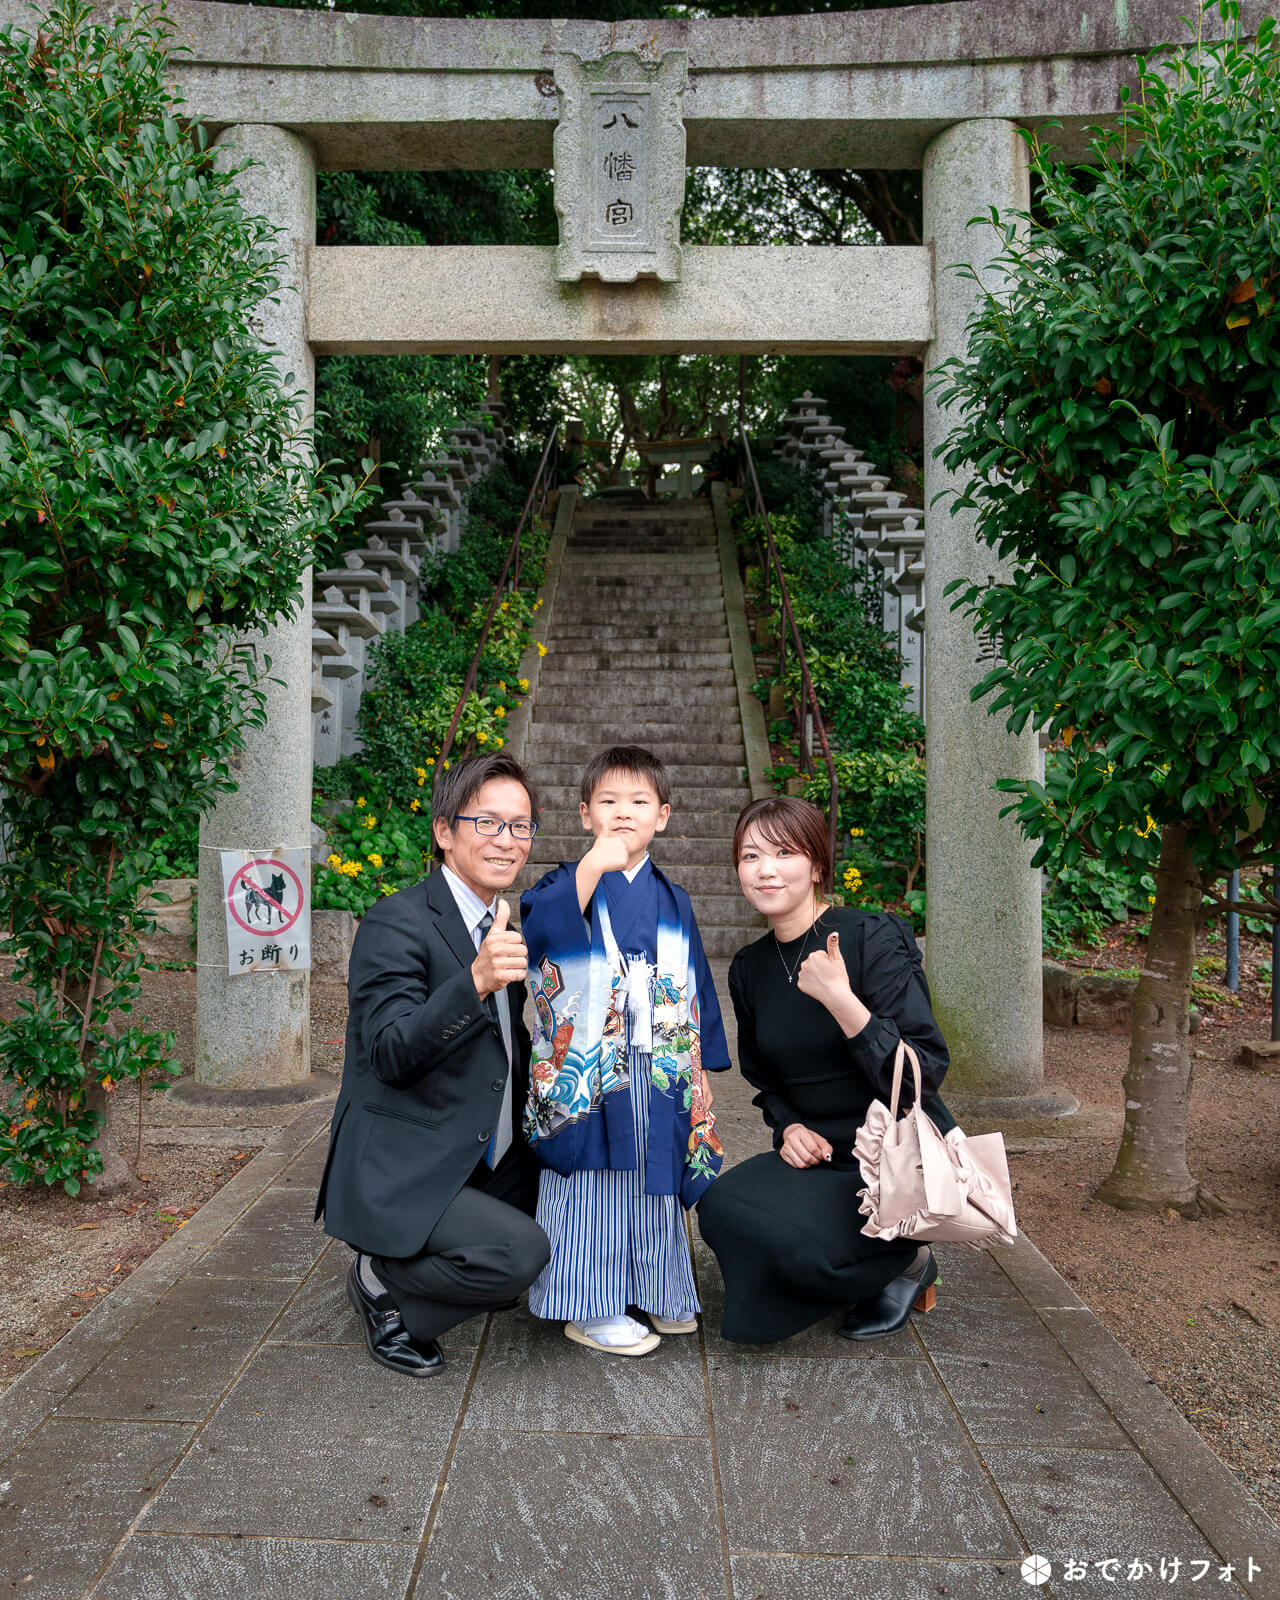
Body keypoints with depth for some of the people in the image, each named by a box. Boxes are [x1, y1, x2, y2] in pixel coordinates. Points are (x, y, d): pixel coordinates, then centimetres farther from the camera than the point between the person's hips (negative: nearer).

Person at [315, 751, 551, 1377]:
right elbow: (390, 1053, -26)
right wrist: (476, 982, -39)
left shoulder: (504, 925, 11)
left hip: (485, 1165, 9)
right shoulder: (396, 922, -15)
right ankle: (382, 1283, 2)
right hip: (400, 1177, -9)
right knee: (520, 1249, -26)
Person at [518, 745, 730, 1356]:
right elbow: (540, 929, -25)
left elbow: (695, 986, 15)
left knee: (653, 1182, 14)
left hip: (659, 1073, 4)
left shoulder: (672, 901, 12)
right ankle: (590, 1307, 14)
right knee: (591, 1183, 1)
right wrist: (592, 870, -34)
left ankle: (655, 1292, 31)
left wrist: (700, 1059, 12)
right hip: (586, 1069, -4)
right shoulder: (570, 883, -2)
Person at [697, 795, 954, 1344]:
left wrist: (840, 999, -31)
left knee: (781, 1234, -28)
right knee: (721, 1207, -20)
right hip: (820, 1155, 6)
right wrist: (789, 1125, -3)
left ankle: (907, 1262, 4)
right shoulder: (749, 968, 4)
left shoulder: (873, 939, -15)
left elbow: (922, 1075, -21)